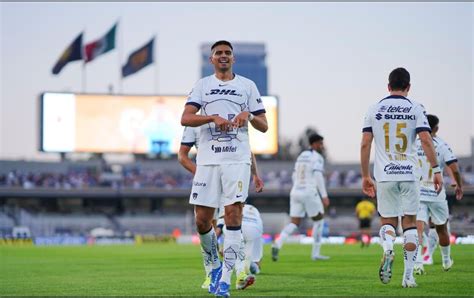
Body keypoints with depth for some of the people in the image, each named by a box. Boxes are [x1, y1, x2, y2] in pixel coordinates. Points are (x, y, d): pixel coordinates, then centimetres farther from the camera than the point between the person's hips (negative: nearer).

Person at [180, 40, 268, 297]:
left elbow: (264, 126, 10)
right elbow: (185, 118, -3)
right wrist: (213, 117, -17)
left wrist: (249, 115, -10)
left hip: (237, 159, -1)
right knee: (202, 220, -1)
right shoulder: (202, 85, 11)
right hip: (207, 159, 1)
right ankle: (215, 265, 24)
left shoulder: (247, 86, 11)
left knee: (233, 213, -13)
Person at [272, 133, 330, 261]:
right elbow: (318, 177, -16)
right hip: (309, 193, -7)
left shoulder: (301, 156, 17)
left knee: (294, 223, 5)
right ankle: (315, 253, 10)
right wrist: (324, 196, -14)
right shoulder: (317, 157, -7)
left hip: (296, 192, 7)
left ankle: (278, 244, -20)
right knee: (318, 220, 11)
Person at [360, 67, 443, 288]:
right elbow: (426, 140, -9)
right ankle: (408, 275, 5)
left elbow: (365, 144, 2)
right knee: (409, 222, 9)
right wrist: (436, 170, -4)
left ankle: (388, 248, -21)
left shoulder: (374, 110, 5)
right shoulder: (415, 109, 0)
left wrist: (365, 176, 9)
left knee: (387, 222, 12)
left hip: (384, 174, 1)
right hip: (409, 174, -1)